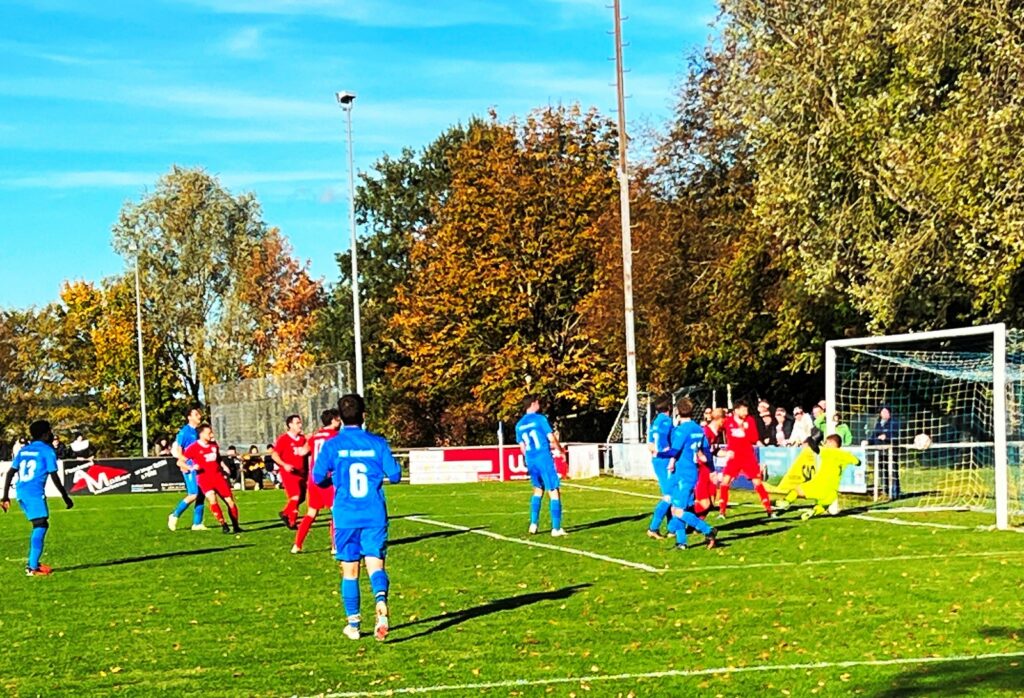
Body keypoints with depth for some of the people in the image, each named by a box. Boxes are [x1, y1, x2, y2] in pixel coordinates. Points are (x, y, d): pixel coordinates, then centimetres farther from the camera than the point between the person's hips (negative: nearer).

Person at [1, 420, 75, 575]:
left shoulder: (23, 450, 18)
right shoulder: (47, 451, -2)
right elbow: (54, 477, -5)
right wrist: (66, 497, 1)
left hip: (21, 492, 8)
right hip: (35, 493, -8)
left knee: (40, 526, 18)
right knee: (40, 527, -9)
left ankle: (34, 562, 20)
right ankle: (32, 567, -18)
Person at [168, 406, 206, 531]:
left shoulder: (198, 432, 13)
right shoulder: (184, 432, -8)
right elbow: (177, 450, -11)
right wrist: (185, 465, -18)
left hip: (199, 468, 8)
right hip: (189, 468, -8)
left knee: (201, 495, 5)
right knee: (193, 495, -14)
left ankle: (197, 523, 11)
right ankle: (175, 515, 3)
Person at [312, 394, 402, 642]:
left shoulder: (332, 445, -2)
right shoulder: (377, 443, 0)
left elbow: (318, 478, -4)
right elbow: (395, 475, -1)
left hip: (345, 517, 0)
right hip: (374, 516, 0)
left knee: (350, 571, 11)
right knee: (375, 565, -1)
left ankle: (353, 624, 15)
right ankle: (381, 604, -30)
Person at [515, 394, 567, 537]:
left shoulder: (519, 425, 11)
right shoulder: (540, 419, -7)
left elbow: (522, 448, 13)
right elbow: (551, 438, -9)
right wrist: (559, 449, 9)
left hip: (530, 461, 6)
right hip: (544, 458, -6)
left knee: (538, 490, 23)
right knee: (554, 492, -2)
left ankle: (533, 524, 19)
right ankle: (556, 528, -5)